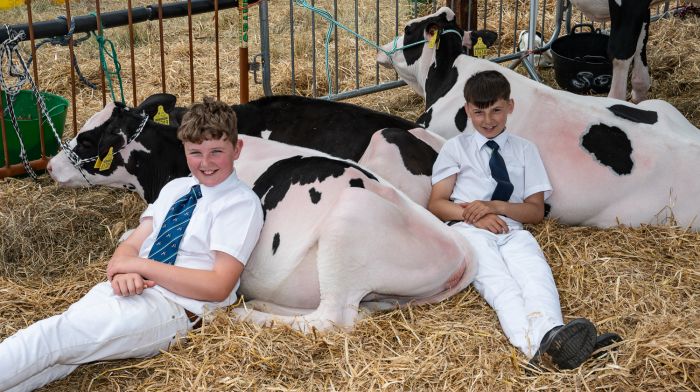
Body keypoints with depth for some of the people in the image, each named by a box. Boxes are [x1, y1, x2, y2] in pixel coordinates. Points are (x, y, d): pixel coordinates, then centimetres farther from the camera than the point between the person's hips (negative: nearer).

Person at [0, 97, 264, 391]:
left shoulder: (242, 203, -2)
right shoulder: (175, 188, 19)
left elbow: (218, 286, -11)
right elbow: (129, 247, 13)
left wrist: (140, 265, -11)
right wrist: (123, 270, -13)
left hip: (171, 307, -5)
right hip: (126, 290, 6)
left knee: (53, 336, -26)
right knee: (55, 356, -25)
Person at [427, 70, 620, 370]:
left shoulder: (525, 150, 22)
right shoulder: (456, 147, 17)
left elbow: (536, 211, 15)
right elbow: (436, 204, 11)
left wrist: (495, 206, -5)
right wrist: (474, 215, -9)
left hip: (512, 230, 2)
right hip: (470, 230, -2)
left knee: (536, 272, -34)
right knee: (497, 280, -35)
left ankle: (552, 333, -63)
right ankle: (536, 342, -63)